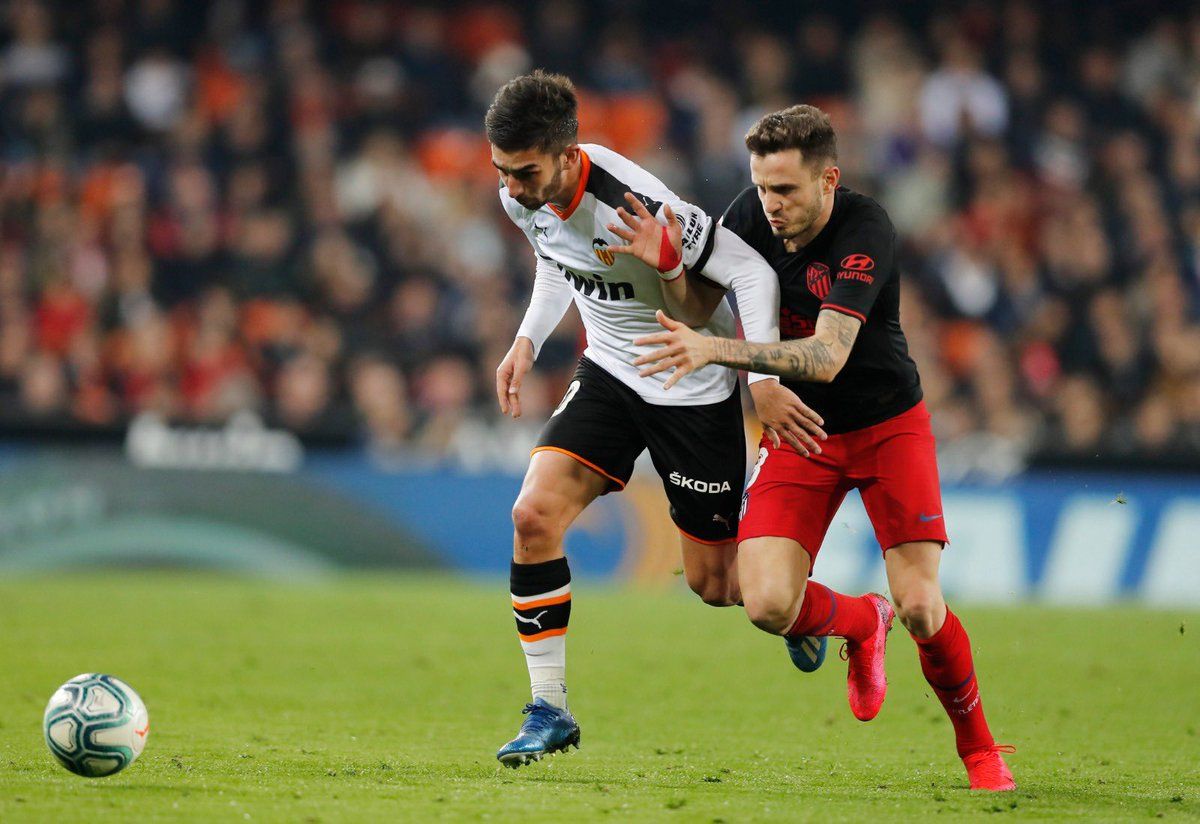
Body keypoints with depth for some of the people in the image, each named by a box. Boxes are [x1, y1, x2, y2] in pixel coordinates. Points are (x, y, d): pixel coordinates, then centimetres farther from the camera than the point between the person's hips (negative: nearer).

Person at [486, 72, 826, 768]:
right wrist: (528, 340, 5)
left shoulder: (634, 206, -31)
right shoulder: (523, 198, -8)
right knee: (534, 516, -15)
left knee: (714, 585, 1)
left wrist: (764, 378, -30)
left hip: (694, 390, -6)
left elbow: (751, 272, -25)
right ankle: (550, 712, -5)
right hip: (610, 373, 6)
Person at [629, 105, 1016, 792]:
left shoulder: (866, 231, -25)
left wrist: (713, 349, -46)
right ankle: (861, 622, 20)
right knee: (768, 604, -16)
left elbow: (827, 358, -36)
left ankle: (979, 746, 14)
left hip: (888, 425, -4)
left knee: (920, 608, -14)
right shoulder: (754, 213, -9)